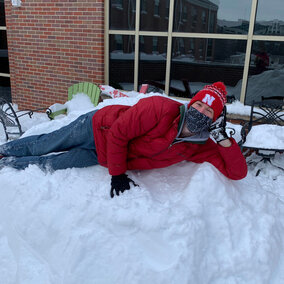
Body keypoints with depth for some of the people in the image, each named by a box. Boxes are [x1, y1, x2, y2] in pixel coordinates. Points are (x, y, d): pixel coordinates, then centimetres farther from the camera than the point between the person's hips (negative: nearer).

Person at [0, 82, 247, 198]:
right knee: (44, 146, 14)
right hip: (99, 127, -3)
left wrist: (223, 139, -28)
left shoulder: (201, 148, -14)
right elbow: (118, 133, -26)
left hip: (103, 158, 3)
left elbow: (237, 172, -15)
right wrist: (117, 175, -26)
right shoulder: (162, 109, -30)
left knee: (48, 165, 10)